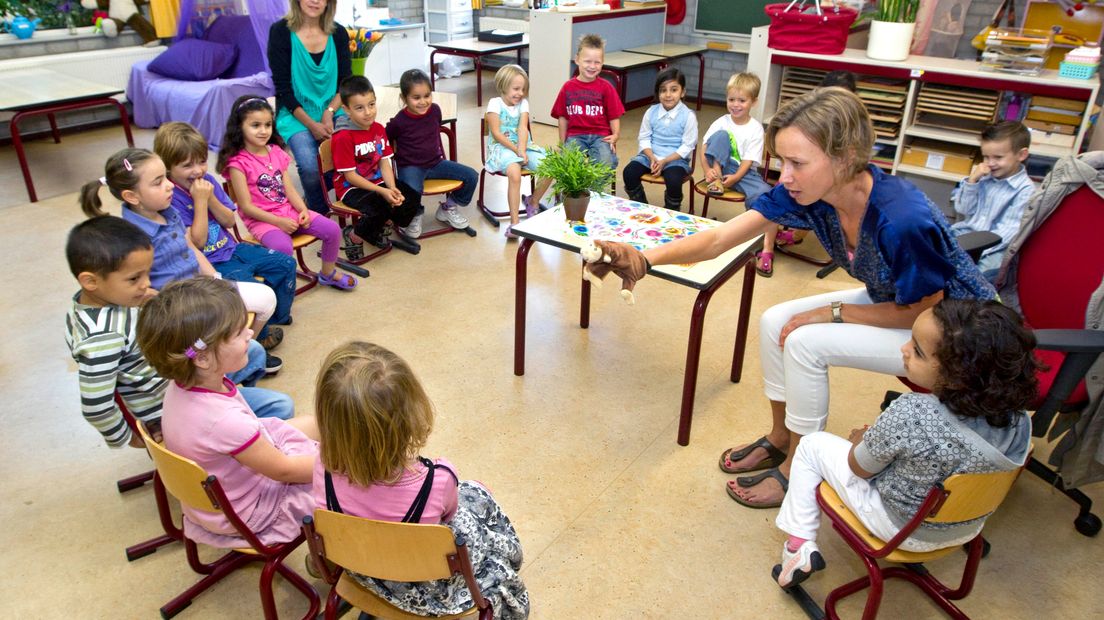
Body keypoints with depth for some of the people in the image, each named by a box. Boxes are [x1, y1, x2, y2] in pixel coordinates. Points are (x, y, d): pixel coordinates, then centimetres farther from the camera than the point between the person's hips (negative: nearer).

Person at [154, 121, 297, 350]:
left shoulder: (208, 180, 2)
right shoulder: (170, 198, -19)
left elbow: (230, 222, 2)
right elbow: (198, 241, -21)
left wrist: (210, 198, -15)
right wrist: (200, 201, -23)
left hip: (231, 248, 8)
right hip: (209, 264, -8)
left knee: (286, 263, 6)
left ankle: (278, 315, 26)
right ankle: (259, 336, 6)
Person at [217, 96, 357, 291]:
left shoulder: (276, 152, 9)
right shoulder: (238, 162, -11)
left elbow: (289, 188, 7)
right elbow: (246, 206, -14)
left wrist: (303, 210, -10)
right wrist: (278, 221, -20)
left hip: (288, 211, 7)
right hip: (261, 219, -6)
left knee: (333, 229, -5)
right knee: (283, 247, -37)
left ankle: (328, 273, 18)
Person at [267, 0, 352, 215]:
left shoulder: (339, 34, 5)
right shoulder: (281, 31, -5)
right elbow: (283, 87, -7)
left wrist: (329, 112, -13)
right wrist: (311, 124, -15)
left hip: (332, 111, 3)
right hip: (297, 115, -3)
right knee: (310, 167, -27)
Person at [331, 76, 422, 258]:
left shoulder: (379, 129, 2)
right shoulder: (343, 137, -19)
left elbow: (385, 163, -1)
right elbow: (350, 176, -18)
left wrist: (393, 189, -18)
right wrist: (382, 191, -24)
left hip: (377, 181, 7)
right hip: (351, 188, -7)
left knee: (412, 198, -11)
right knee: (382, 207, -32)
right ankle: (354, 235, -3)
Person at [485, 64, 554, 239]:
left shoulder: (523, 103, 8)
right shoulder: (495, 103, -6)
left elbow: (523, 129, -4)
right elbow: (496, 133, -11)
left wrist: (522, 150, -19)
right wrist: (516, 150, -15)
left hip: (522, 146, 5)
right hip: (501, 148, -5)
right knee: (514, 173, -35)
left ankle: (533, 202, 12)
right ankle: (514, 223, -29)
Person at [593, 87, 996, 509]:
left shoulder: (903, 220, -37)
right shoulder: (805, 192, -19)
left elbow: (924, 312, -23)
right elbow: (720, 238, -21)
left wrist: (833, 313, -20)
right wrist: (646, 259, -35)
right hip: (891, 299, 7)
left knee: (805, 341, -21)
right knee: (775, 322, -5)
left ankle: (797, 471, 1)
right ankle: (780, 439, 17)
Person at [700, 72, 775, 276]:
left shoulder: (755, 129, -4)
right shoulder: (721, 123, 0)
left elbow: (748, 161, -10)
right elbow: (704, 150, -3)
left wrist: (735, 178, -27)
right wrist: (708, 171, -21)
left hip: (744, 172, -1)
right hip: (721, 167, 1)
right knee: (721, 135, -23)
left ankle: (766, 248, -30)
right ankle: (717, 180, -17)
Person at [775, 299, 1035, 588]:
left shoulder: (910, 415, -36)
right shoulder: (1017, 417, -20)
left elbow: (859, 467, -18)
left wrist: (861, 441, 3)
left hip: (902, 530, -5)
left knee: (812, 445, 8)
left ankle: (800, 545, 12)